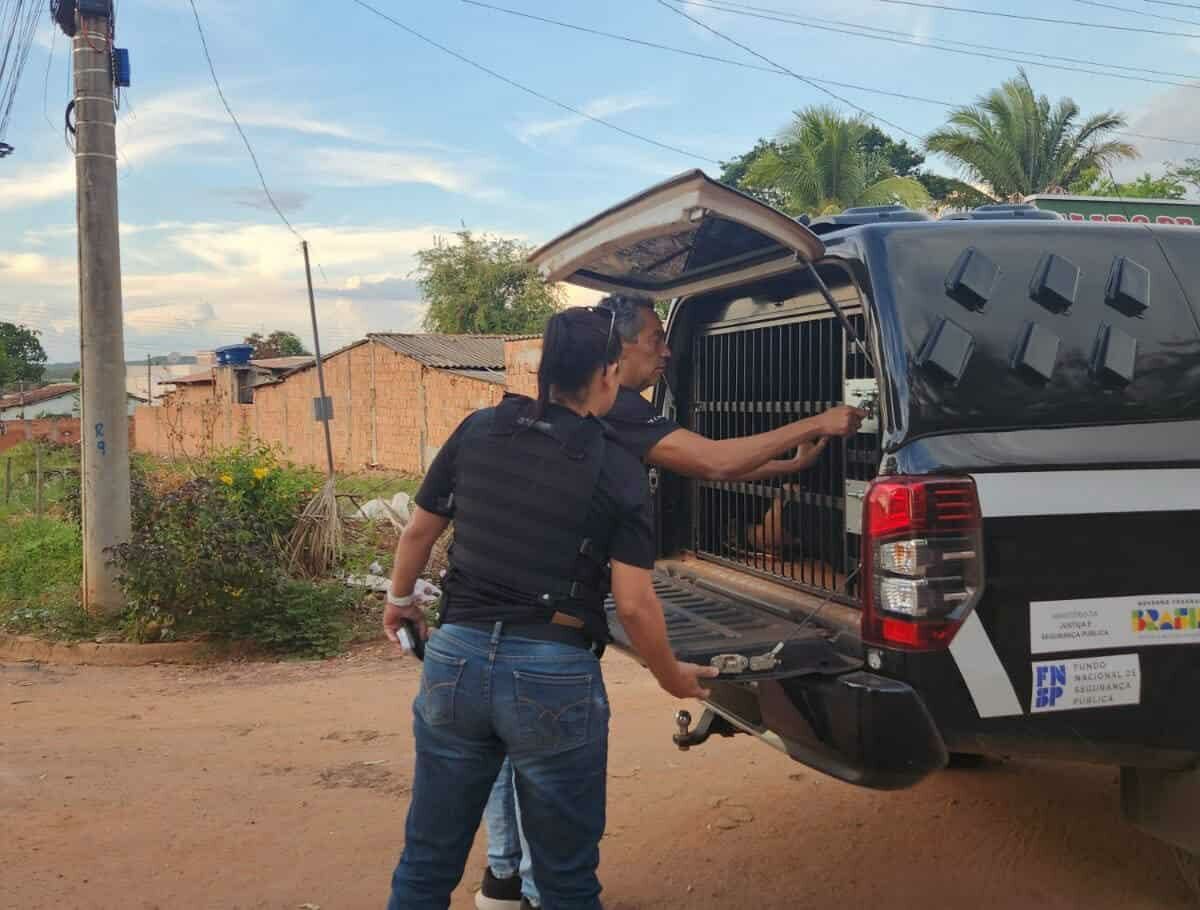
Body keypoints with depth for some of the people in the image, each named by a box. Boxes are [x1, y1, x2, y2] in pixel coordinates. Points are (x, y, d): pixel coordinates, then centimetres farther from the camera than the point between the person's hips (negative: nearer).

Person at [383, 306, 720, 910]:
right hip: (555, 676, -3)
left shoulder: (478, 430, 3)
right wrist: (672, 677, 9)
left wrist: (400, 600, 32)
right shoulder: (618, 471, -6)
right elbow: (633, 604, -9)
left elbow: (418, 531, 13)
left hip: (456, 657, 4)